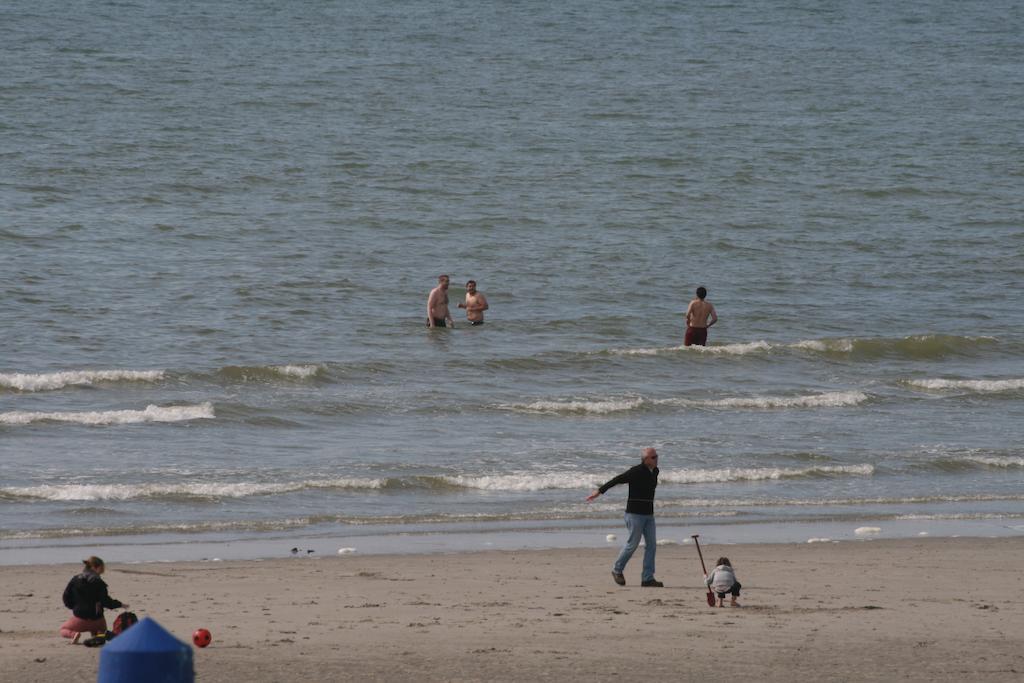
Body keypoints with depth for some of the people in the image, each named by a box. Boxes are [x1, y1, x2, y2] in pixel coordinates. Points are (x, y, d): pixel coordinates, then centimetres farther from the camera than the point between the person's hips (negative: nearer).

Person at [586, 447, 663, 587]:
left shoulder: (654, 472, 8)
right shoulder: (636, 472, -15)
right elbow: (616, 480, -12)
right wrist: (599, 491, -10)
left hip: (648, 514, 7)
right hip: (635, 514, -7)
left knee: (651, 544, 0)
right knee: (633, 543, -3)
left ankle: (647, 579, 0)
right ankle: (617, 569, 19)